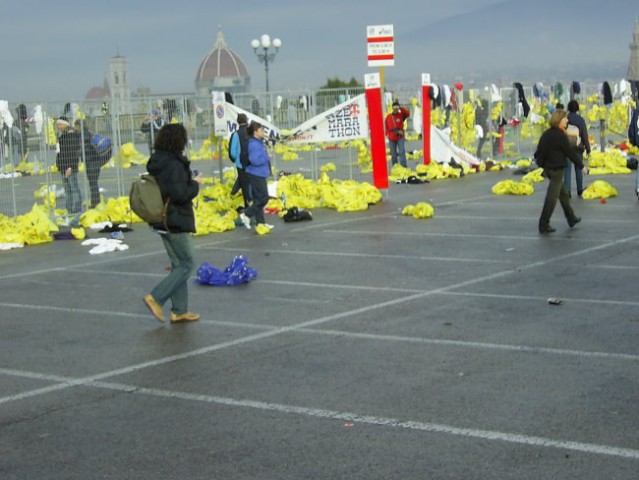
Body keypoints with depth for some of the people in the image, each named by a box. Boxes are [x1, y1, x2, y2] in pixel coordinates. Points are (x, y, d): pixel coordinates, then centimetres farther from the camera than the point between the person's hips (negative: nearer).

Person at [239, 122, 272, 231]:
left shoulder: (259, 143, 12)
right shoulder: (254, 144, -19)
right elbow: (255, 160, -26)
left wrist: (266, 158, 5)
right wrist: (266, 158, -13)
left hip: (260, 175, 10)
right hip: (256, 175, -10)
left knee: (259, 199, 12)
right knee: (263, 198, -8)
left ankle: (260, 222, 18)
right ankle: (246, 215, -1)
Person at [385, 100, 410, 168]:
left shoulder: (401, 115, 0)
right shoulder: (388, 116, 4)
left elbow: (408, 114, -18)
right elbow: (385, 126, 11)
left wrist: (401, 108, -25)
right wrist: (387, 134, 1)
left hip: (400, 137, -2)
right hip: (392, 138, 2)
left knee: (402, 152, -12)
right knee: (393, 154, 8)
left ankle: (403, 166, -14)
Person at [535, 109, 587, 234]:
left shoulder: (546, 134, 6)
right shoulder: (560, 136, -18)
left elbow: (539, 151, 10)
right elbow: (570, 152, -14)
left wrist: (541, 164, 20)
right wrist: (581, 166, -5)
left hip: (547, 168, 9)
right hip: (556, 169, -9)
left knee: (563, 193, 21)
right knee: (552, 198, -3)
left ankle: (571, 218, 33)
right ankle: (544, 225, -1)